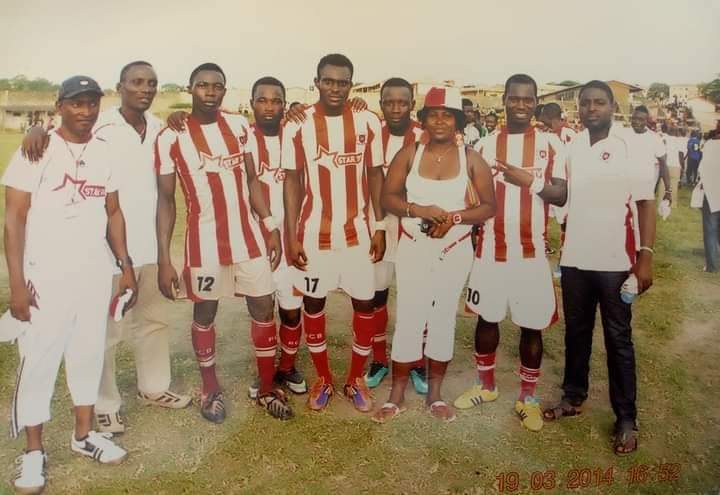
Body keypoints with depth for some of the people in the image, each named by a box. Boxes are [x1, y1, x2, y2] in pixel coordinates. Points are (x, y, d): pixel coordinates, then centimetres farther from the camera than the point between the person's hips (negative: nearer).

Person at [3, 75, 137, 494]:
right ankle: (34, 451, 20)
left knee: (90, 353, 14)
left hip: (96, 274, 5)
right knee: (38, 360, 3)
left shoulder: (105, 153, 6)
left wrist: (125, 265, 9)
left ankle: (84, 434, 31)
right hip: (46, 277, -4)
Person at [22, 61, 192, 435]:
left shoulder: (160, 128, 7)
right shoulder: (97, 127, -11)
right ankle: (104, 405, 22)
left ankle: (154, 387, 37)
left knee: (153, 321, 19)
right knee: (106, 330, 6)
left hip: (151, 246, 6)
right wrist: (39, 130, -32)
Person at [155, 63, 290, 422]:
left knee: (264, 309, 7)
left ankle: (267, 390, 25)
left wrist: (271, 227, 1)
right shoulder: (171, 138, -7)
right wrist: (163, 260, -10)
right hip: (204, 241, -3)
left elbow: (251, 180, 10)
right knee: (205, 314, 12)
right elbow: (165, 200, -6)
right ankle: (210, 390, 32)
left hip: (248, 236, 3)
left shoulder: (240, 127, 4)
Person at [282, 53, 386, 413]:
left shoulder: (368, 123, -1)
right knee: (313, 303, 10)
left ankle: (356, 380, 26)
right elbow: (292, 181, -2)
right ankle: (322, 378, 29)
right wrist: (292, 236, -5)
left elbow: (375, 175, 5)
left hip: (358, 231, 1)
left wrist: (379, 226, 0)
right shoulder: (297, 126, -4)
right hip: (314, 233, -1)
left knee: (365, 304, 6)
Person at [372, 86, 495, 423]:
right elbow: (387, 197, -1)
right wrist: (418, 209, -19)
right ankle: (397, 396, 17)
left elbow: (489, 206, -2)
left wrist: (454, 217, -19)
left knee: (444, 320, 11)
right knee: (408, 320, 1)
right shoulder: (409, 154, 0)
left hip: (455, 252, 1)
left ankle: (434, 394, 26)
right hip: (414, 250, 0)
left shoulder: (471, 159, -1)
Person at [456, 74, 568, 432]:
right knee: (486, 318, 12)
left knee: (532, 326, 6)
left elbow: (561, 196, -6)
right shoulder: (484, 146, 4)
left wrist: (531, 180, -22)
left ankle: (528, 398, 22)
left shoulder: (551, 145, 1)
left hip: (531, 253, -1)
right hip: (490, 251, 1)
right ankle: (486, 385, 31)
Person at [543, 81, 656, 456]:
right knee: (576, 332, 15)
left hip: (615, 262, -3)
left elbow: (646, 204, -6)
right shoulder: (570, 148, 6)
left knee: (618, 339, 5)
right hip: (574, 259, 4)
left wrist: (646, 256, -13)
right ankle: (573, 397, 32)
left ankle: (626, 418, 17)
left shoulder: (630, 149, -5)